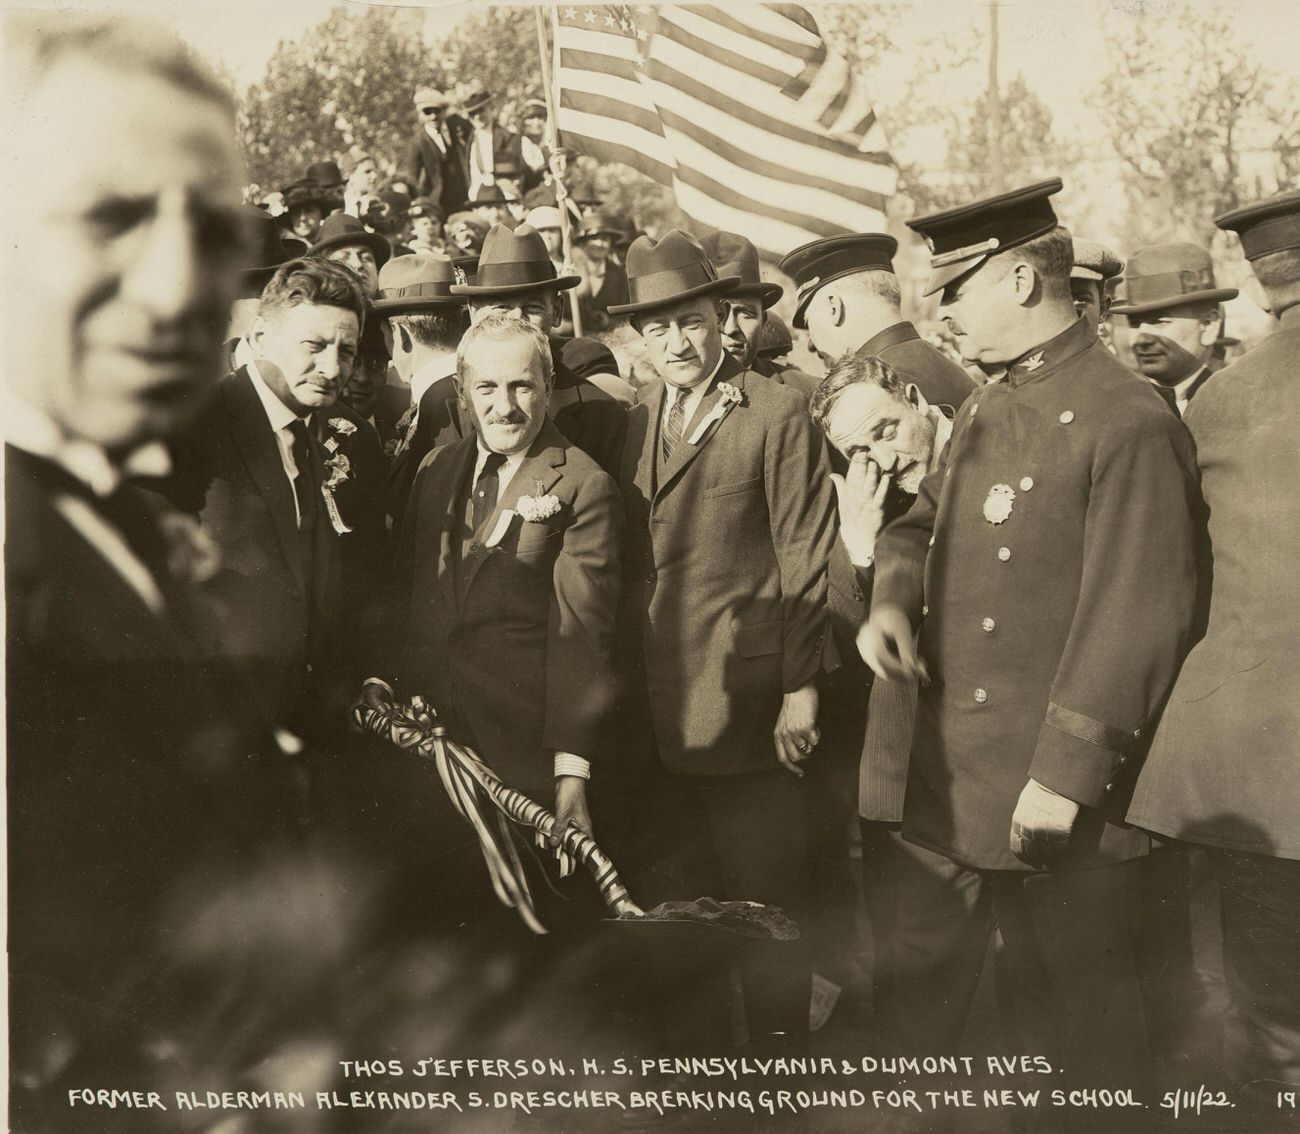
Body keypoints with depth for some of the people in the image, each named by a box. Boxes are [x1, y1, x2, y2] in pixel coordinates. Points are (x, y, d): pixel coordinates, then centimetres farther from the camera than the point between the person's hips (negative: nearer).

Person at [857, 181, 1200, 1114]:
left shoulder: (1128, 423, -17)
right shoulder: (984, 412, 11)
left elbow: (1135, 620, -20)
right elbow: (925, 523, 20)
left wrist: (1065, 777, -21)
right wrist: (893, 598, -3)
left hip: (1050, 791, -8)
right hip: (947, 770, 9)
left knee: (1067, 1011, 9)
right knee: (921, 993, 22)